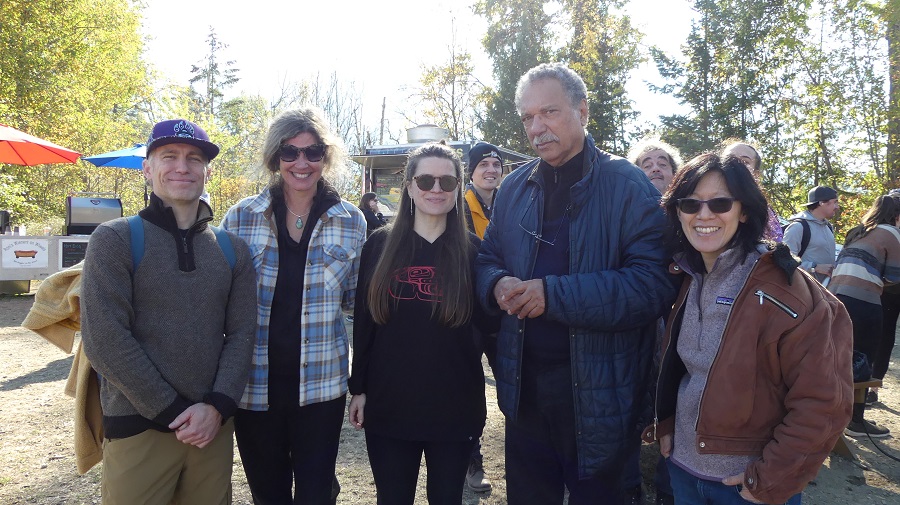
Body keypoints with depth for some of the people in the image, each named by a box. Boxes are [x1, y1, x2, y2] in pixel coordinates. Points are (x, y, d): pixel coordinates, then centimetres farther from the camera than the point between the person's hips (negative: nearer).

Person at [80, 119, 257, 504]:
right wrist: (173, 412, -13)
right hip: (139, 428, -3)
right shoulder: (115, 239, -3)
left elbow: (242, 334, 3)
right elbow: (104, 340, -11)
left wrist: (216, 406, -11)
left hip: (213, 426, 3)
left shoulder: (232, 249, 8)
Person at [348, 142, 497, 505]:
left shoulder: (473, 250, -2)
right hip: (387, 405, 1)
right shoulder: (380, 244, 0)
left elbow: (489, 322, -2)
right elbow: (363, 322, 3)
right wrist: (358, 389, 3)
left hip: (455, 406, 0)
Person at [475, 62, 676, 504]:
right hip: (524, 386, 5)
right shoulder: (513, 189, 6)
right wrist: (498, 285, -12)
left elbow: (654, 284, -20)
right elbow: (486, 261, 12)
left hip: (597, 393, -4)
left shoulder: (627, 186, -10)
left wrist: (553, 294, -26)